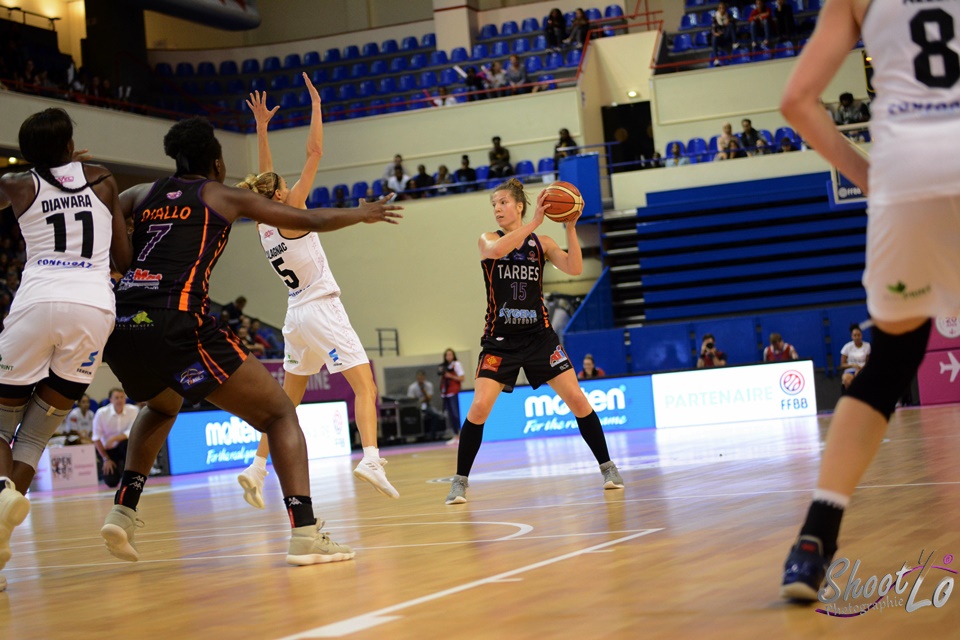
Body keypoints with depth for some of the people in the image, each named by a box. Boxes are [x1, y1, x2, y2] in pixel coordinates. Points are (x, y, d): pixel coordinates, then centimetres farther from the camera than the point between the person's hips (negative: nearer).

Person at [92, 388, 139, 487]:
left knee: (128, 443, -36)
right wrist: (105, 459, -11)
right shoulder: (101, 413, -16)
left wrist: (114, 439, -33)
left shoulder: (133, 410, -16)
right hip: (107, 449, 0)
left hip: (124, 447, 0)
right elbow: (96, 438, -11)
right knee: (111, 482, -14)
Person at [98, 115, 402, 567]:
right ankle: (304, 532, -12)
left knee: (163, 407, 38)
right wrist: (360, 214, 40)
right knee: (280, 413, 6)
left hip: (119, 326, 5)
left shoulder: (141, 194, 23)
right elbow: (311, 221, 23)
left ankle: (123, 510, 23)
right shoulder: (225, 196, 16)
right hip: (176, 325, -5)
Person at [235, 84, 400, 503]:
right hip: (321, 309, -8)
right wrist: (316, 104, -3)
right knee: (365, 386, -11)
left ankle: (257, 468, 12)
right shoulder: (289, 212, -9)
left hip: (297, 313, 8)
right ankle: (371, 458, -30)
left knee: (289, 397, 16)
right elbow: (315, 151, -9)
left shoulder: (263, 222, 8)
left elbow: (265, 174, 22)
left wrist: (261, 127, 24)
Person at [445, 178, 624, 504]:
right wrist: (534, 223, -31)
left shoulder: (542, 243, 4)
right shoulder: (487, 241, 1)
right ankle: (460, 481, -1)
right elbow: (496, 250, -25)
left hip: (539, 335, 1)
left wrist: (570, 227, -20)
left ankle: (606, 466, 13)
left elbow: (574, 269, -10)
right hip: (500, 339, -1)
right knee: (479, 407, -13)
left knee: (577, 399, -3)